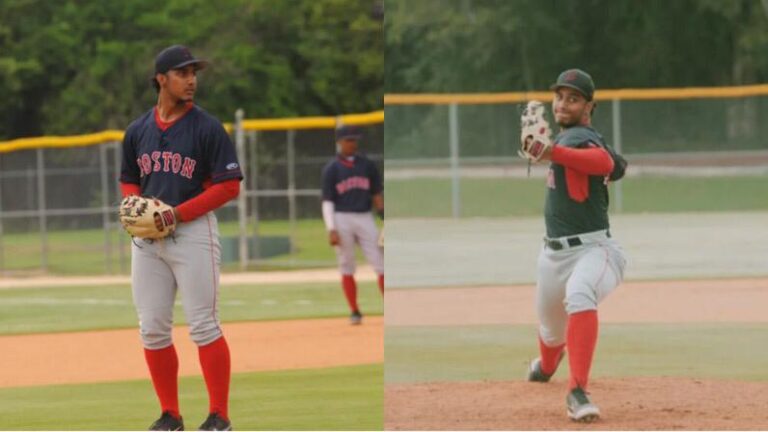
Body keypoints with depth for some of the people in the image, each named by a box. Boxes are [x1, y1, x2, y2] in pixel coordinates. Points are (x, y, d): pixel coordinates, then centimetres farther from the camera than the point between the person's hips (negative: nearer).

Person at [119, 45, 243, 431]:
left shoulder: (207, 128, -5)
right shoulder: (137, 131, 9)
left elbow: (228, 186, -8)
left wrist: (178, 213, -16)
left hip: (193, 230, -5)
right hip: (146, 237, 5)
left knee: (203, 326, -7)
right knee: (152, 329, 5)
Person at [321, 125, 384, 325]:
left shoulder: (367, 165, 9)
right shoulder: (331, 169, 0)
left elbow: (377, 195, 13)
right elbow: (327, 201, -3)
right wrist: (331, 230, -11)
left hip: (365, 218, 2)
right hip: (342, 219, -2)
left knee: (380, 264, -5)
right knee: (347, 268, 2)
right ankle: (355, 313, 8)